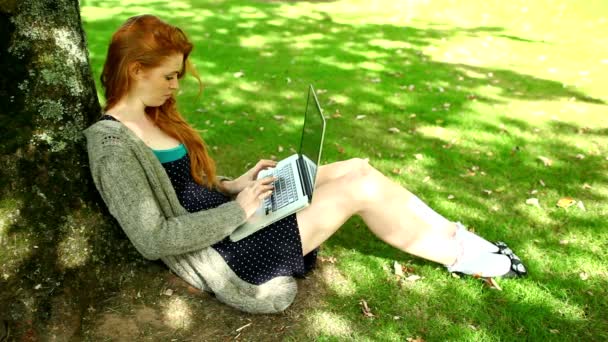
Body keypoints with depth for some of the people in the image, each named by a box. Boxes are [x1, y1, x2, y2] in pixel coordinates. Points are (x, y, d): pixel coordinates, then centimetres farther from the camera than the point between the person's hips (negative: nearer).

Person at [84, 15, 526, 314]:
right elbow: (154, 240, -22)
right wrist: (238, 209, -18)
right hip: (227, 253, -9)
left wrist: (235, 185, 2)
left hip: (229, 221, 9)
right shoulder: (113, 144, -17)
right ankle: (459, 256, 7)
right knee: (361, 188, -15)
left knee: (358, 168, -2)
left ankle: (457, 237, 9)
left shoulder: (153, 117, 11)